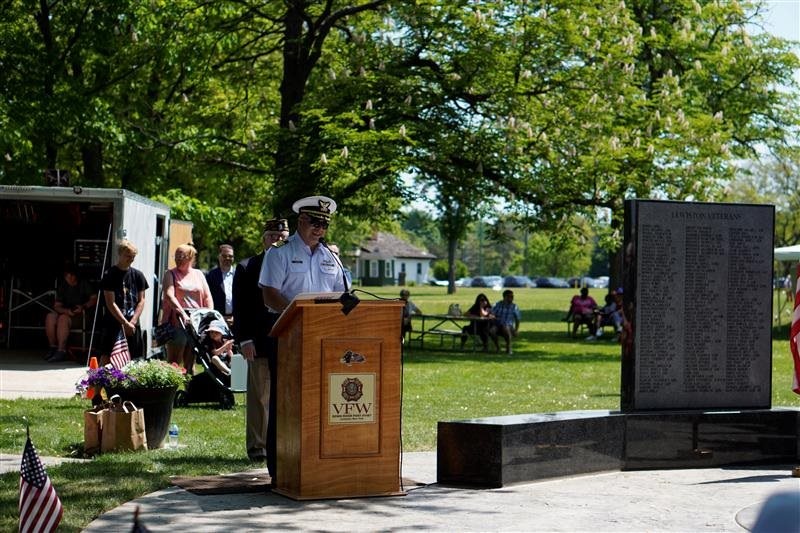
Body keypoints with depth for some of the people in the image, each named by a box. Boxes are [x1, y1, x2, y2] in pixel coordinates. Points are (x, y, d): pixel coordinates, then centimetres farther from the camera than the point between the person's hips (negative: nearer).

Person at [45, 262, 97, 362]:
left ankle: (61, 351, -35)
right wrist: (67, 311, -15)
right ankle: (53, 347, -17)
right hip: (67, 313, 5)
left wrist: (83, 307, -22)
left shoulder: (84, 284, 4)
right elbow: (57, 306, 7)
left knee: (63, 318, -33)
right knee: (50, 317, -23)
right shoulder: (63, 287, 15)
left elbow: (94, 299, -4)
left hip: (82, 316, -5)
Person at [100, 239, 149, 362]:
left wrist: (132, 322, -6)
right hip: (113, 325, -4)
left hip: (133, 325, 4)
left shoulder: (138, 275, 9)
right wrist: (125, 323, -12)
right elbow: (111, 303, -8)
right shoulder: (110, 275, -4)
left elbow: (141, 301, 7)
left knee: (132, 360, 4)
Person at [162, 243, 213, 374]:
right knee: (174, 362, -7)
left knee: (191, 361, 10)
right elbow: (169, 296, -12)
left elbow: (208, 297, 12)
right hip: (177, 323, -4)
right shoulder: (171, 274, 3)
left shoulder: (198, 274, 15)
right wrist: (182, 313, -26)